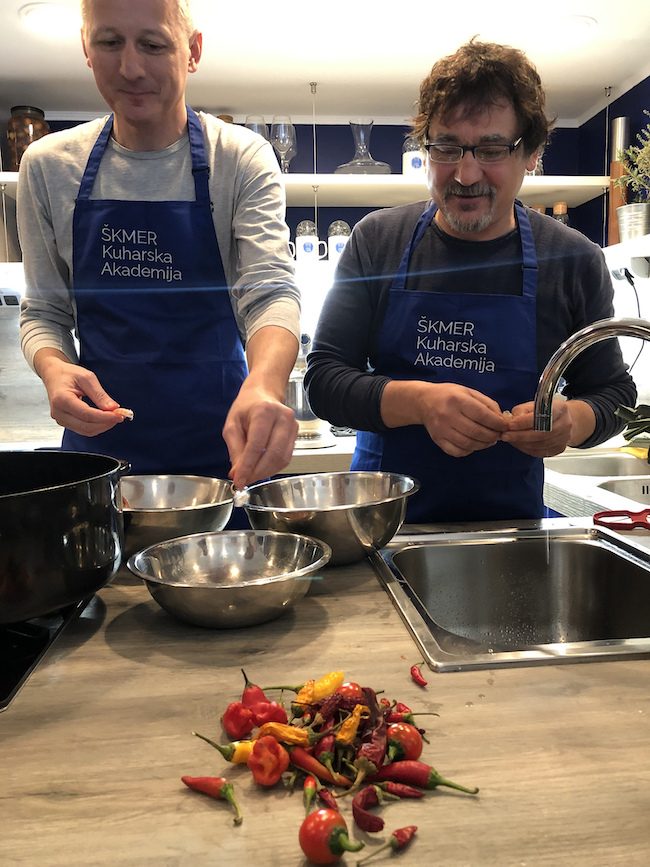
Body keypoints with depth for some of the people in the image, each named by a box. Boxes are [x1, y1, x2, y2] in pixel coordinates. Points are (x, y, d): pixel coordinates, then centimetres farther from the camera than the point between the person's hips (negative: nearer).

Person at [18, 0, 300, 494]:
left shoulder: (243, 159, -6)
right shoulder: (47, 166, 1)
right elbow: (44, 310, 7)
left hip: (221, 440, -1)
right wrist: (54, 368, -16)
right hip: (98, 439, 2)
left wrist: (265, 385, -40)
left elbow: (271, 291, -19)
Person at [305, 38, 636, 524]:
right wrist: (419, 401, -22)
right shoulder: (377, 240, -1)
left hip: (511, 519, 1)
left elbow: (614, 394, 8)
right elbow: (323, 380, -5)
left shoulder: (574, 261, 1)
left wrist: (571, 421, -16)